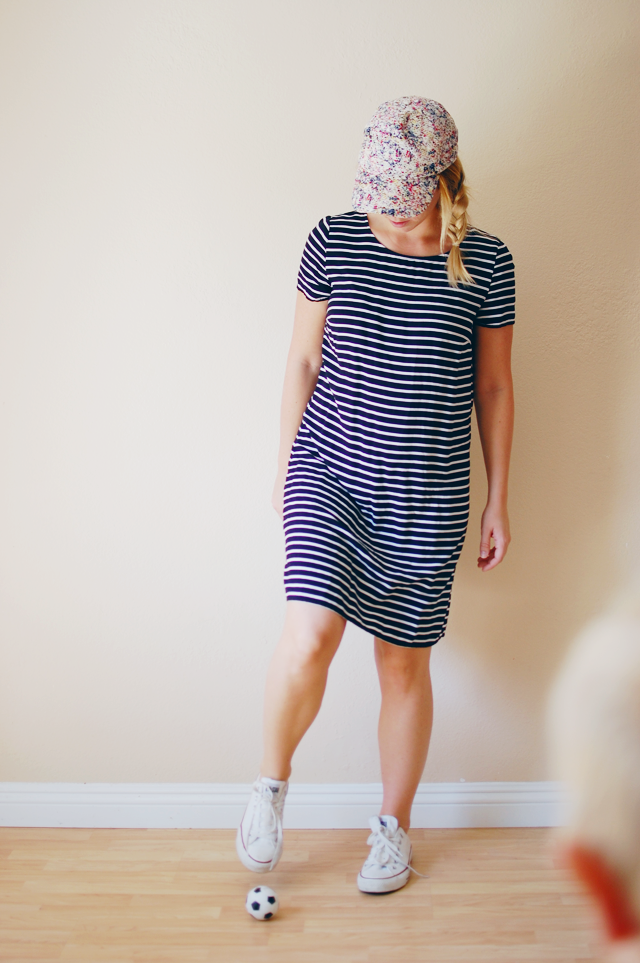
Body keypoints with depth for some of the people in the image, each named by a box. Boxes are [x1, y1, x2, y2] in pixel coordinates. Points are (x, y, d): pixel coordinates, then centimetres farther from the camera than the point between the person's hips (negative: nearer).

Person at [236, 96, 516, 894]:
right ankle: (271, 782, 13)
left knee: (404, 662, 8)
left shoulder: (485, 262, -1)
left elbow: (493, 388, 5)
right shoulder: (334, 242, -1)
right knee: (311, 632, -18)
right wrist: (285, 468, 5)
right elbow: (303, 361, 6)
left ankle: (394, 827, 30)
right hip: (330, 471, 0)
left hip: (426, 496, 1)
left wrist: (498, 502, 5)